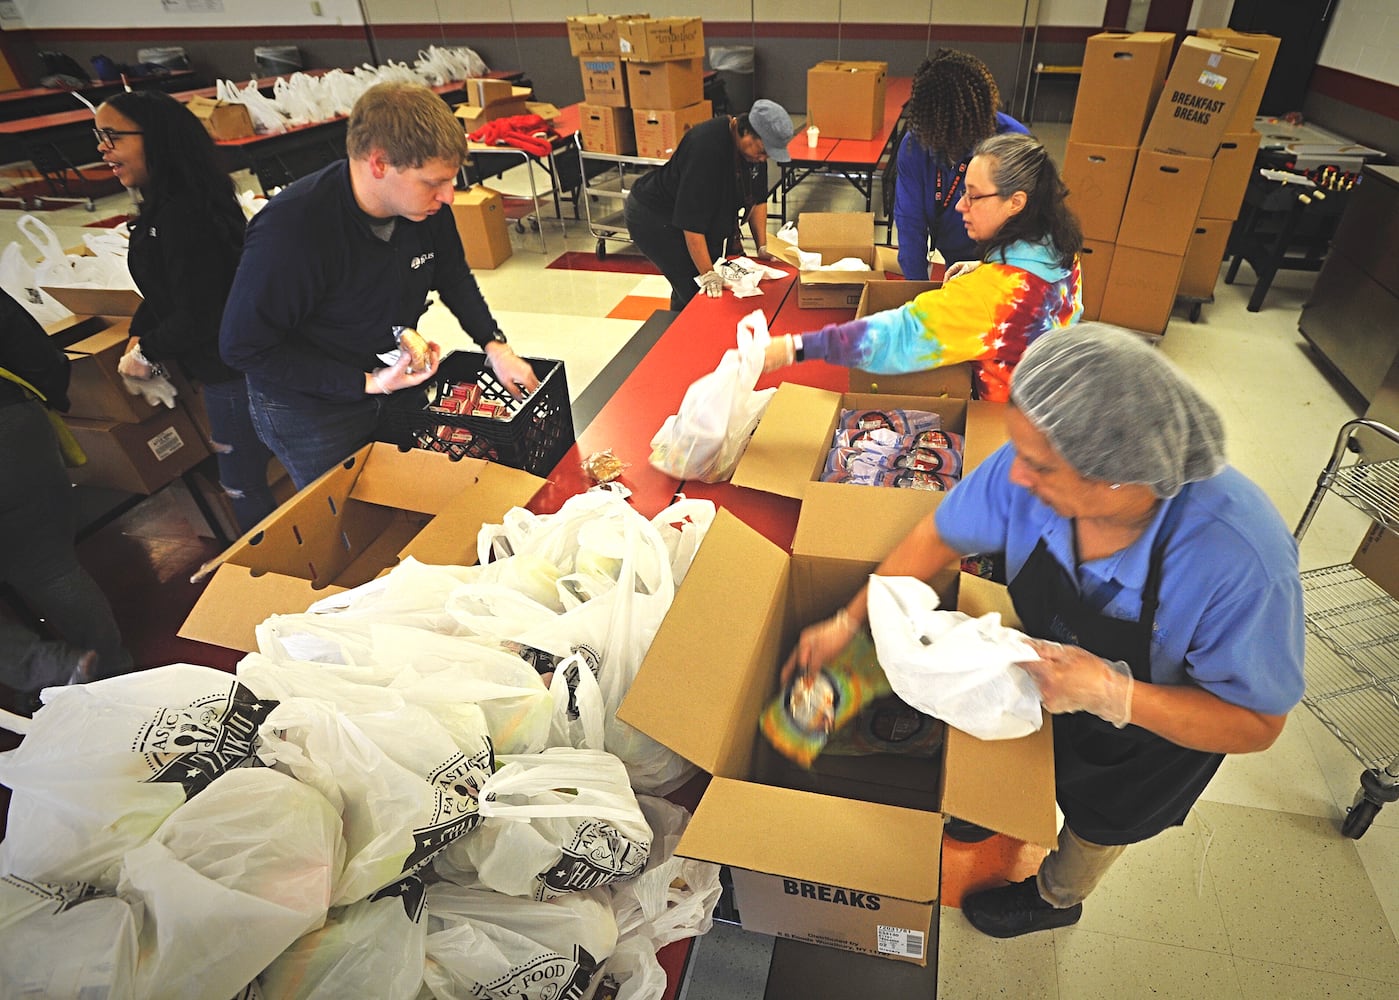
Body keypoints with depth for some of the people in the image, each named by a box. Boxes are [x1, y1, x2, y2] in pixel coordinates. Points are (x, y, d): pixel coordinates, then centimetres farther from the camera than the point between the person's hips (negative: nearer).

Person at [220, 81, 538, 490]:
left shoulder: (427, 205, -15)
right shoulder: (289, 230, -33)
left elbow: (454, 278, 4)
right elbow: (243, 347, -24)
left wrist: (496, 347, -10)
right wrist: (367, 383, -28)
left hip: (398, 382, 6)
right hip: (309, 407, -5)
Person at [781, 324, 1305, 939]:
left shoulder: (1243, 560, -45)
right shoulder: (1036, 464, -34)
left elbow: (1256, 725, -29)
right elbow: (940, 537, -18)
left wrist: (1114, 694, -45)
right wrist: (848, 621, -14)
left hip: (1157, 724, -2)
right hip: (1050, 675, 3)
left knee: (1097, 825, 29)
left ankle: (1056, 897, 64)